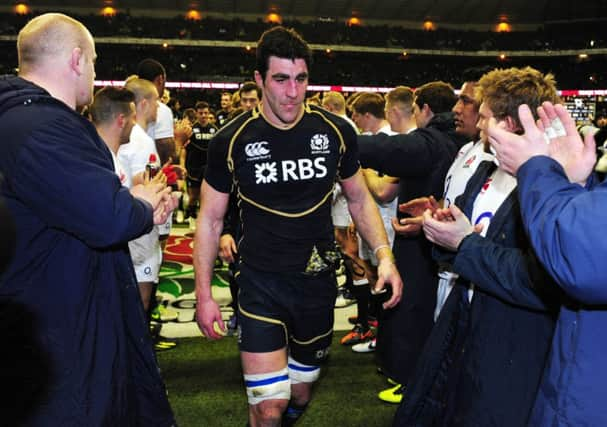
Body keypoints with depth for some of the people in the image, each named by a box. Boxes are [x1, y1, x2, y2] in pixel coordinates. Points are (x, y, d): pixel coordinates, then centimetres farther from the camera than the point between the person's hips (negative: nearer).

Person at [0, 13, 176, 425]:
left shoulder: (34, 117, 10)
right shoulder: (40, 129, -27)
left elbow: (86, 196, 18)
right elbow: (109, 219, -33)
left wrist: (137, 203, 1)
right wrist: (143, 206, -12)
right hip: (63, 328, -10)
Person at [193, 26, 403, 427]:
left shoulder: (336, 132, -6)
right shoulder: (232, 140, -10)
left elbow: (359, 199, 6)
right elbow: (210, 219, -1)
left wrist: (384, 253, -8)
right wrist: (204, 293, -5)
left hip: (318, 281, 3)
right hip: (261, 284, -2)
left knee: (301, 394, 20)